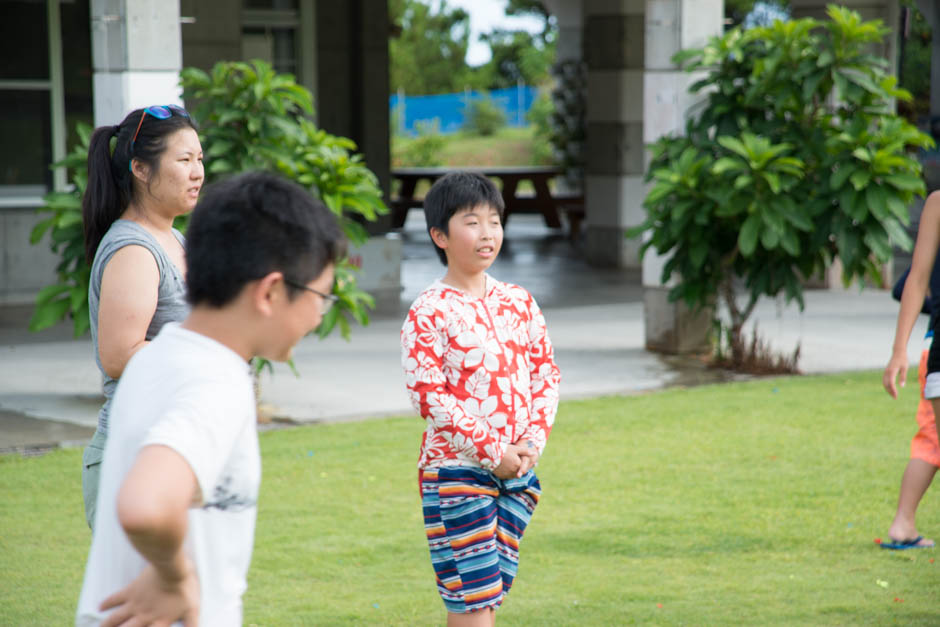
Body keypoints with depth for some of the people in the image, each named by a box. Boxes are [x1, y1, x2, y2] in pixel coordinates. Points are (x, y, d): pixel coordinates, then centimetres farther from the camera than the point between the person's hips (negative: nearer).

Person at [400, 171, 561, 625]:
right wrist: (492, 453, -15)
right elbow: (428, 397, -13)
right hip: (456, 470, -6)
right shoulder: (428, 313, -9)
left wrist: (532, 441, -4)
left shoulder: (518, 303, 9)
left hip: (517, 472, 6)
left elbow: (546, 375, 11)